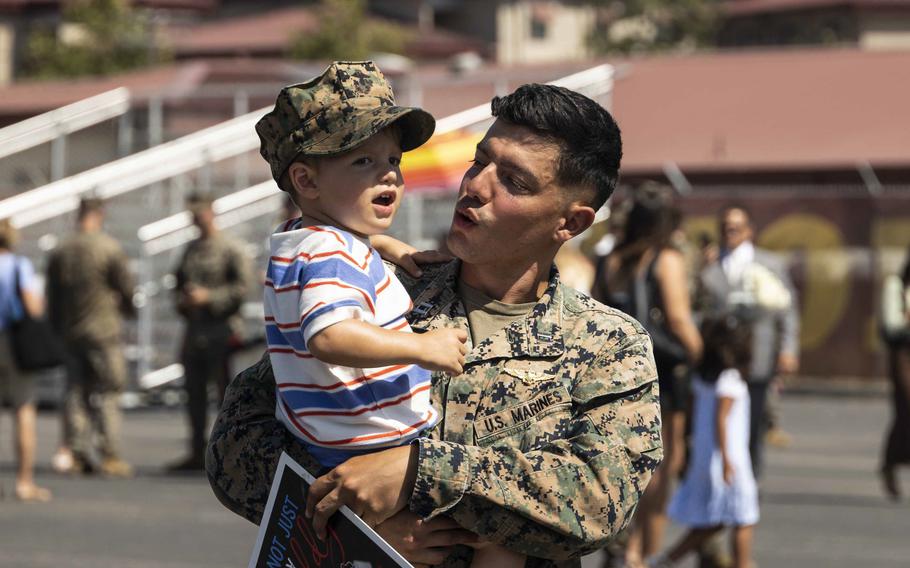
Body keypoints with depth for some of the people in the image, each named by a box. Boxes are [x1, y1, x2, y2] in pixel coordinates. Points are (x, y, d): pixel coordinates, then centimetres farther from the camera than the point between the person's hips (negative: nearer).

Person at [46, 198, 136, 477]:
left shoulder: (60, 252, 6)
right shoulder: (109, 249, -9)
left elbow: (52, 299, 9)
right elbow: (126, 289, -4)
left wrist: (57, 331, 17)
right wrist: (129, 310, 17)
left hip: (70, 334, 5)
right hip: (104, 329, -5)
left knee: (75, 393, 9)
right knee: (107, 394, -1)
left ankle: (75, 452, 6)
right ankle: (110, 455, -5)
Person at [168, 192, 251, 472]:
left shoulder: (229, 249, -5)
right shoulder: (191, 249, 17)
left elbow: (241, 286, -12)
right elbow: (179, 282, 25)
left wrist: (208, 297, -18)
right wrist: (182, 300, 4)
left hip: (220, 330, -7)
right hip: (194, 328, 7)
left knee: (225, 391, -5)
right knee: (194, 391, 9)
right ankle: (197, 453, 15)